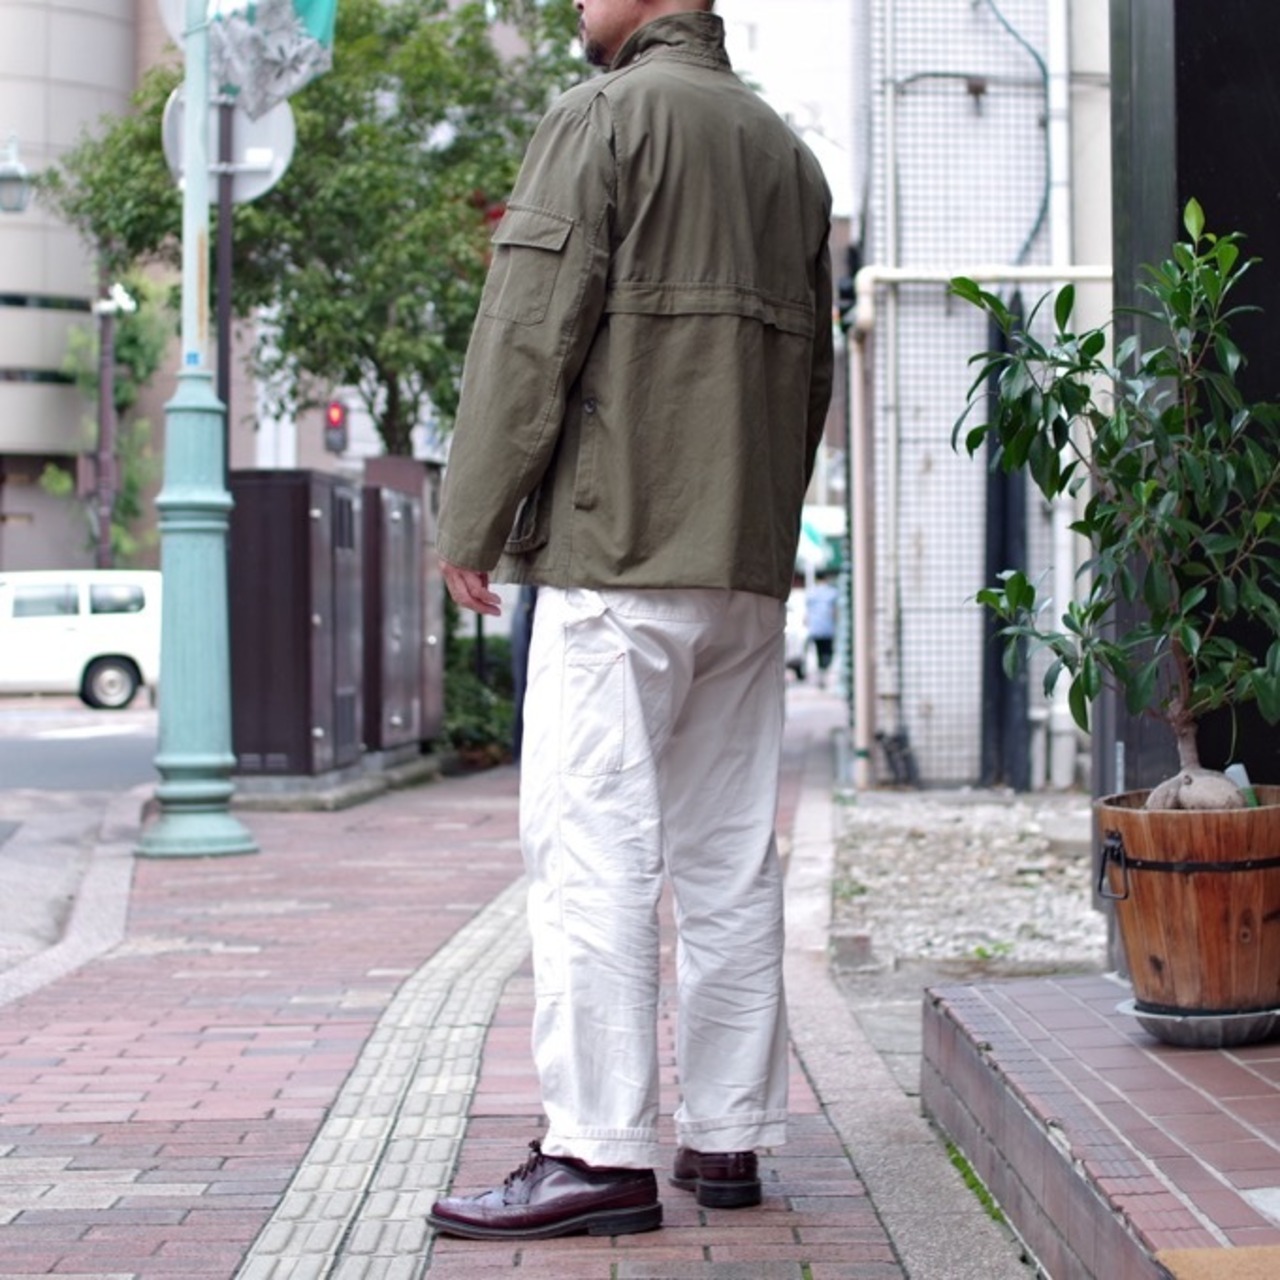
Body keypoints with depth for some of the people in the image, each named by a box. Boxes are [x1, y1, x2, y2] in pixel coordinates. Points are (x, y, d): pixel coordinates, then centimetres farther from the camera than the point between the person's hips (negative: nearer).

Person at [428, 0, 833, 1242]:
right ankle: (727, 1135, 13)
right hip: (750, 569, 8)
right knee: (729, 854, 9)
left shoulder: (602, 119, -5)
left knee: (591, 849, -8)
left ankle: (600, 1152, -9)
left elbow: (532, 332, -11)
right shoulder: (789, 152, 18)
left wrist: (471, 522, -6)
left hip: (618, 548, -8)